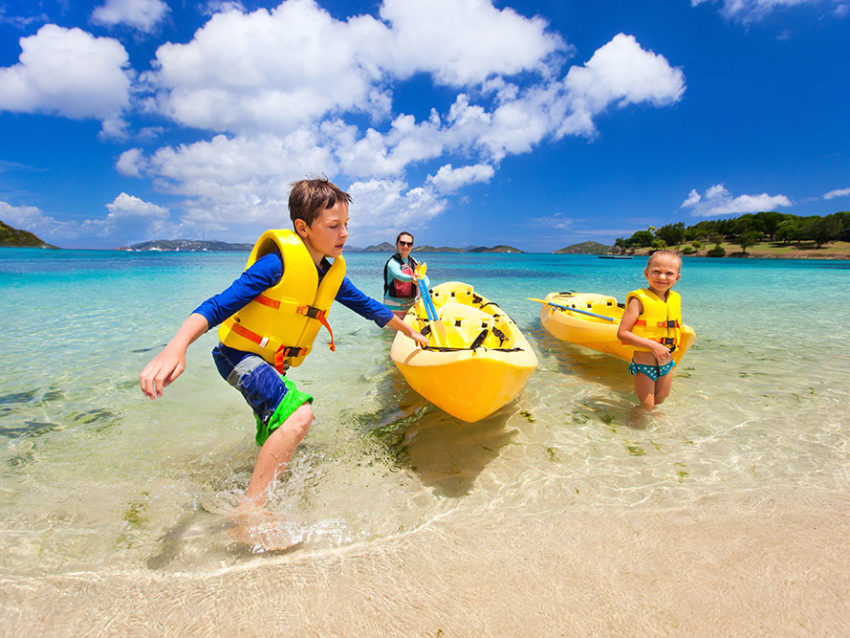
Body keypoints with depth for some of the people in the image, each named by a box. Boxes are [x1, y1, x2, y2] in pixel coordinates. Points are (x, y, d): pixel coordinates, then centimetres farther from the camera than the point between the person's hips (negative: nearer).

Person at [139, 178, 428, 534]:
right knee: (299, 414, -31)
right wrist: (176, 348, -44)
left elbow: (367, 307, 13)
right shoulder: (278, 262, -23)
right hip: (240, 354, -8)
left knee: (278, 437, 23)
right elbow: (218, 306, -28)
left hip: (274, 363, 8)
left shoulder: (332, 274, -1)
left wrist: (410, 332, 22)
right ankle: (249, 510, -17)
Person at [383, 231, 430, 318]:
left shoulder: (414, 262, 10)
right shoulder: (393, 262, -11)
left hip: (410, 305, 6)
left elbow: (426, 279, 8)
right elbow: (398, 275, -32)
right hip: (394, 307, -6)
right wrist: (411, 278, -53)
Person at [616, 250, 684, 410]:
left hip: (667, 364, 6)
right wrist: (652, 345, -26)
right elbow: (622, 333, -22)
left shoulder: (675, 299, 4)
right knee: (646, 408, 4)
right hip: (644, 365, -6)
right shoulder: (639, 300, -16)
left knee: (659, 402, 21)